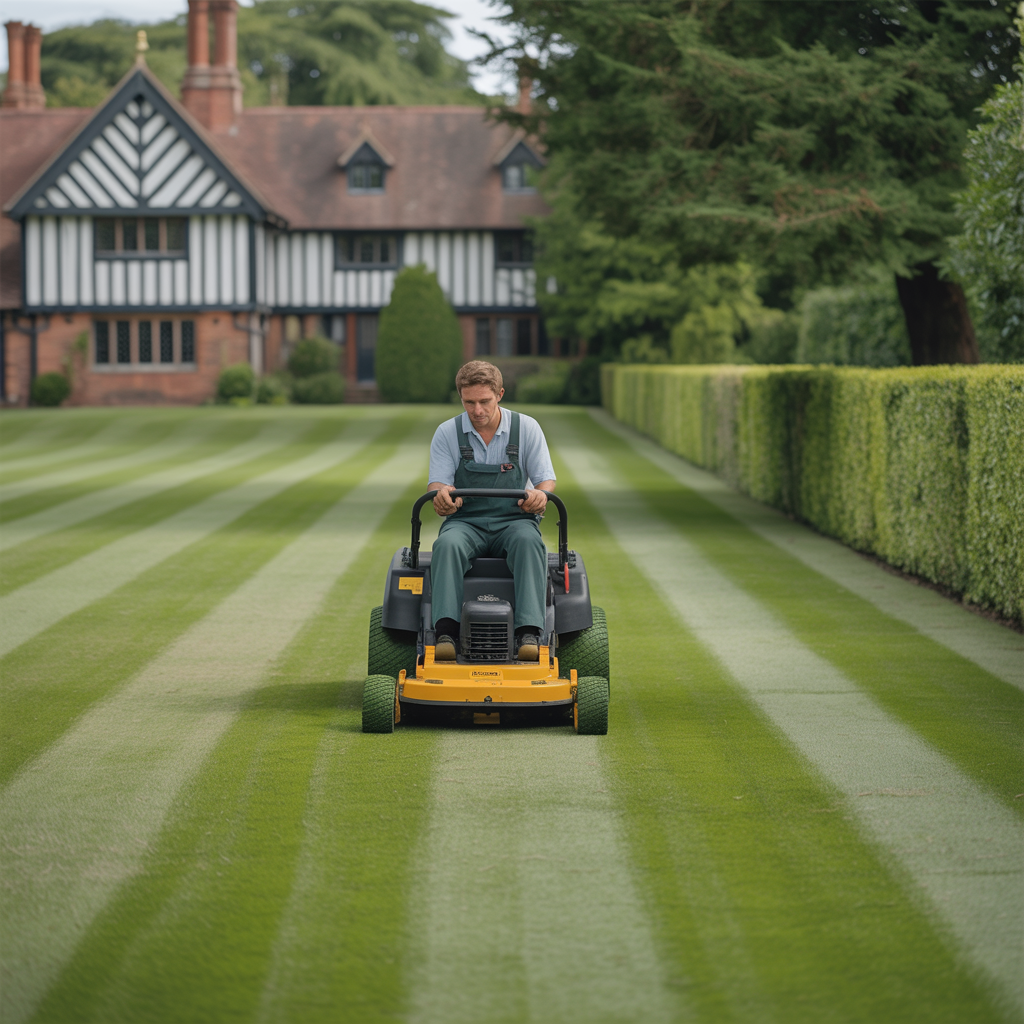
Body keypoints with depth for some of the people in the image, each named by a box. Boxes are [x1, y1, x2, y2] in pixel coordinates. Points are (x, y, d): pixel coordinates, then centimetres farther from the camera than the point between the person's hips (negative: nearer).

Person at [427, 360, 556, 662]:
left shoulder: (527, 428, 3)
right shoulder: (447, 433, 4)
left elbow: (546, 478, 0)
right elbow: (438, 484, -2)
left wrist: (541, 494, -27)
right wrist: (442, 494, -29)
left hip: (514, 520, 0)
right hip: (465, 521, 1)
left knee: (529, 542, -36)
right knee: (448, 545, -35)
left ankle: (529, 632, -46)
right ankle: (445, 632, -44)